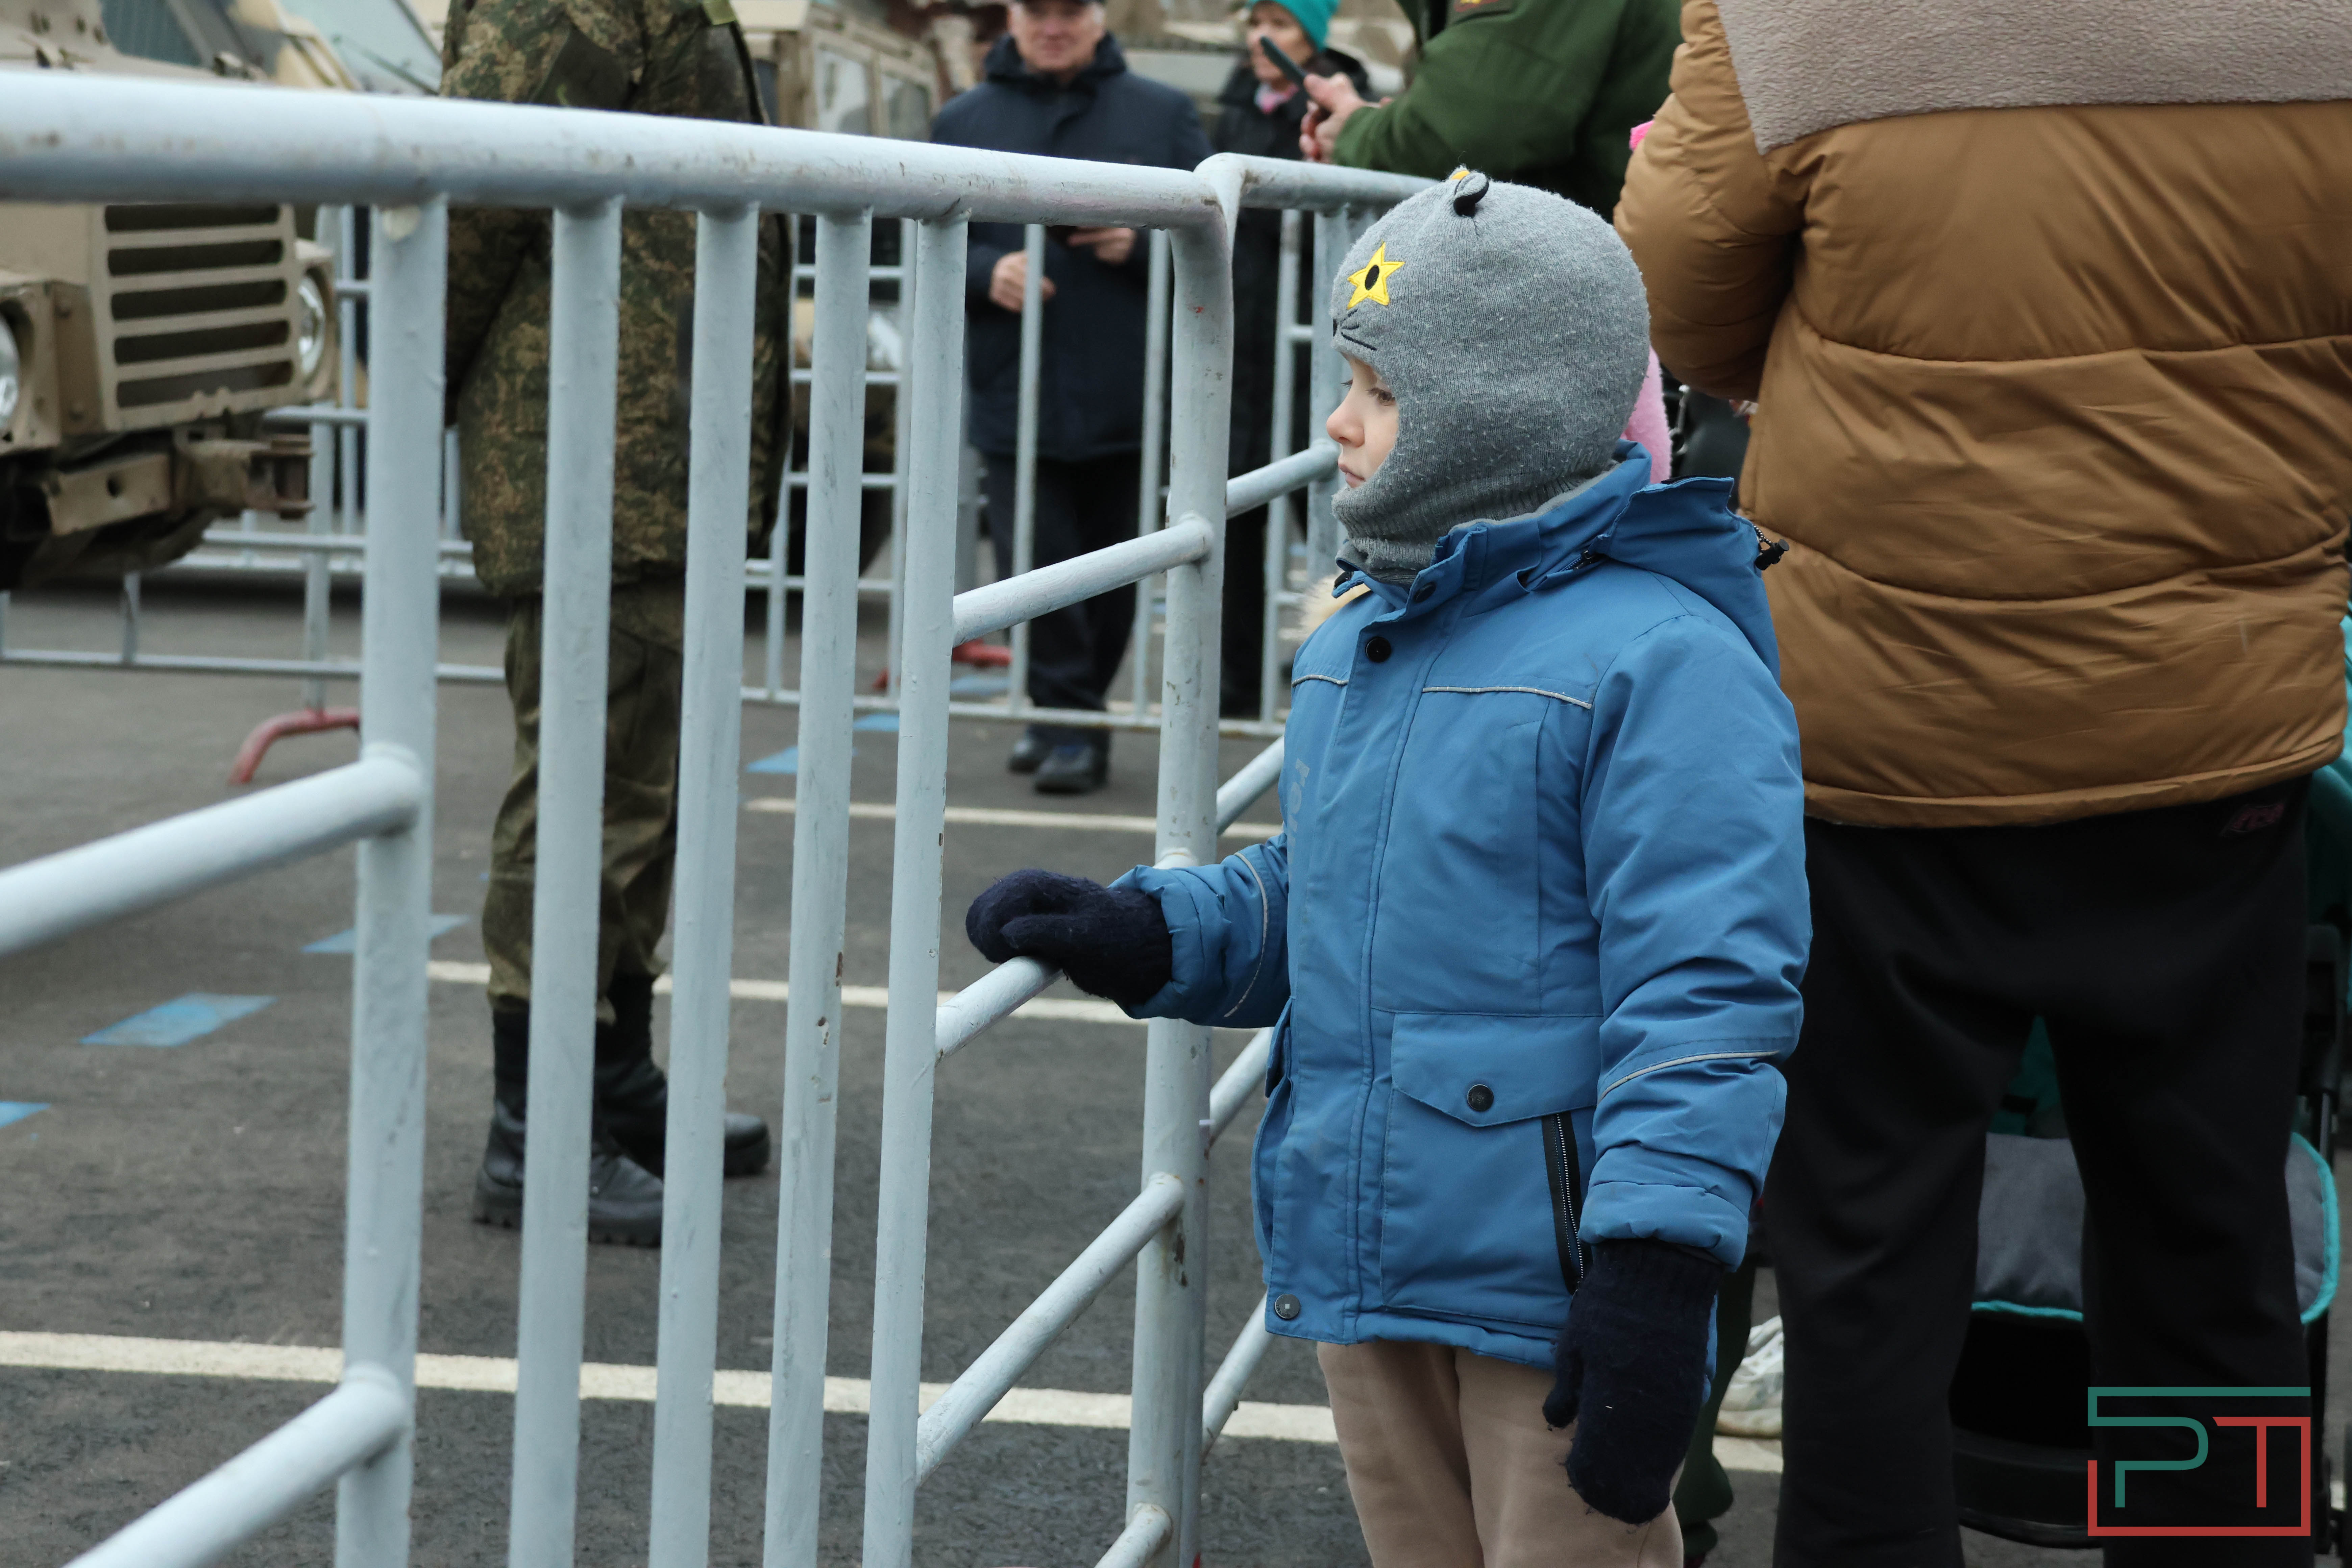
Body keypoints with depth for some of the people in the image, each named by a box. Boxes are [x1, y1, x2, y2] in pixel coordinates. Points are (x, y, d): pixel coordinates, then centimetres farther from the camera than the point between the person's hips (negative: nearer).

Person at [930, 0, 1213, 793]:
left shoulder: (1162, 115, 7)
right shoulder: (964, 122, 9)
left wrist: (1139, 245, -13)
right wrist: (986, 273, -12)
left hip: (1127, 394, 0)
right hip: (1015, 394, 0)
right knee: (1032, 563, -6)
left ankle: (1078, 719, 20)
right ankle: (1067, 721, 5)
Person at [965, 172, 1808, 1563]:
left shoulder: (1662, 659, -15)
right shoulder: (1355, 652, 13)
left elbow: (1706, 989, -20)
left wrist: (1656, 1276, -24)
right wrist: (1143, 937, 5)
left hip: (1551, 1285, -8)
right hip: (1367, 1267, 8)